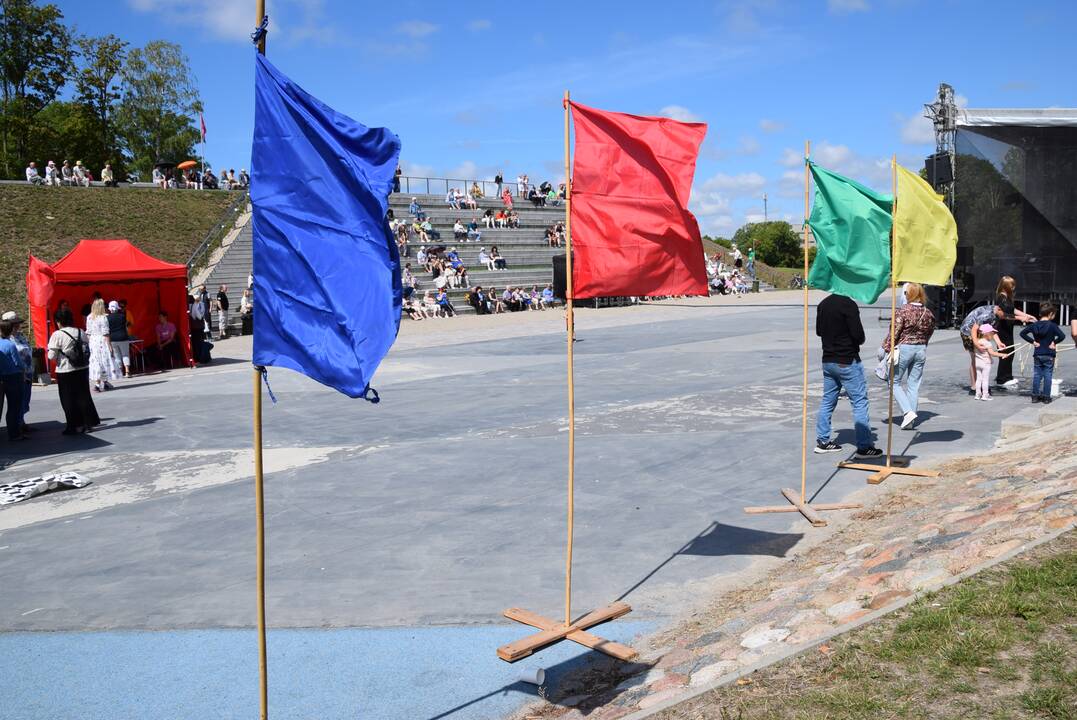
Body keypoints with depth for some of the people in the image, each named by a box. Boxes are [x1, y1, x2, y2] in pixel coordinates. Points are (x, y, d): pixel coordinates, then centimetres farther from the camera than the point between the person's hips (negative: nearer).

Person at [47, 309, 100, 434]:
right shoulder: (81, 333, 3)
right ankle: (88, 423, 15)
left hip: (65, 372, -5)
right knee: (84, 396, 13)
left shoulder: (57, 335, -12)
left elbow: (52, 356, -12)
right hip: (83, 369, 5)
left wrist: (61, 354, 7)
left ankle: (74, 426, 10)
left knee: (68, 400, 6)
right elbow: (87, 351, 7)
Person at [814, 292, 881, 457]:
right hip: (847, 361, -8)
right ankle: (864, 446, -1)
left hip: (828, 360, 8)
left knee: (828, 401, 15)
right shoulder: (848, 304, -17)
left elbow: (819, 331, 17)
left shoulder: (823, 304, 7)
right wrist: (859, 341, 0)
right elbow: (858, 334, -20)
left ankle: (822, 441, 18)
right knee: (860, 402, -1)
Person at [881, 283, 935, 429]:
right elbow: (929, 332, 13)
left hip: (903, 348, -5)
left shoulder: (903, 311, -14)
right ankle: (909, 421, 12)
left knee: (895, 382, 7)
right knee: (914, 385, 9)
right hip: (921, 350, 6)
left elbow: (894, 333, -15)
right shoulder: (928, 313, 3)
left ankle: (908, 412, -9)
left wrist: (886, 348, -6)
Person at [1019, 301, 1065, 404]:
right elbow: (1062, 336, -24)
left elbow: (1022, 333, 2)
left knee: (1036, 375, 9)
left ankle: (1035, 396, 10)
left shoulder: (1034, 325, 1)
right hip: (1049, 355, -3)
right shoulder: (1052, 325, -12)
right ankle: (1046, 397, 7)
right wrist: (1054, 342, -8)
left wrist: (1032, 341, 2)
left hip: (1037, 355, 3)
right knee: (1047, 376, 4)